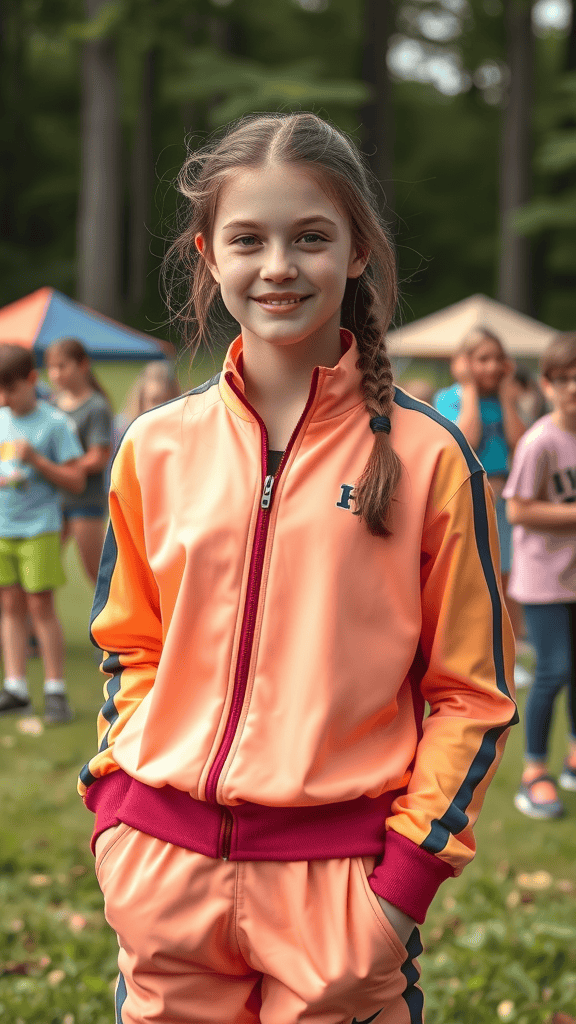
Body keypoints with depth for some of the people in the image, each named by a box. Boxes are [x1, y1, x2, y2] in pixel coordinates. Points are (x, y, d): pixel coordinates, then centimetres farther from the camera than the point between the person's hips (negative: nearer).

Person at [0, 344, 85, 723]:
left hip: (39, 527, -5)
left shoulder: (55, 423, -6)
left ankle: (56, 690, 4)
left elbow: (76, 480, -7)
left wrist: (36, 460, -18)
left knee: (40, 604, -4)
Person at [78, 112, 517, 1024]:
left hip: (338, 874, -2)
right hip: (166, 867, 3)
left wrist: (408, 871, -8)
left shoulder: (429, 457, -4)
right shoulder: (157, 449, 5)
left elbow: (470, 692, -1)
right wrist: (119, 804, 3)